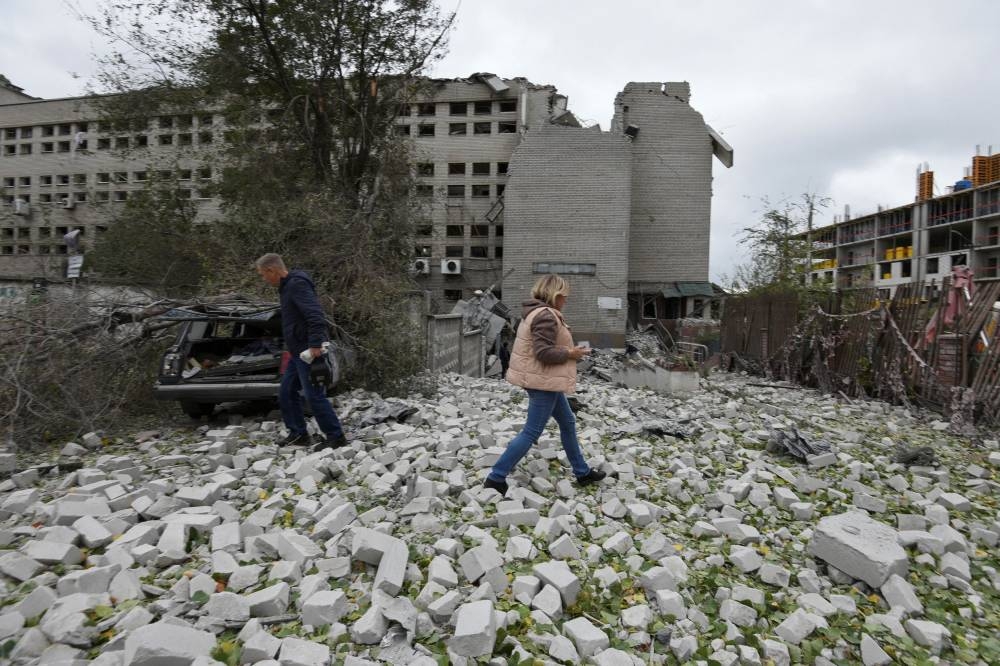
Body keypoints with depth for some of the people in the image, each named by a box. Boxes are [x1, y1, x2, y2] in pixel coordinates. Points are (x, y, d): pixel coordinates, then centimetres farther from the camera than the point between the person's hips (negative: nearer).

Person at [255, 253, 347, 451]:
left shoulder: (297, 284, -15)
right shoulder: (287, 286, 18)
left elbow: (315, 315, -27)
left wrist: (315, 343, -32)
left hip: (308, 352, -11)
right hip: (298, 351, 11)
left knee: (314, 395, -8)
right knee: (286, 393, 15)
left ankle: (336, 437, 1)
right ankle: (298, 434, 24)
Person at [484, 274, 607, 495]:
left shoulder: (540, 312, 12)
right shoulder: (546, 316, -21)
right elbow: (544, 352, -27)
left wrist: (568, 350, 10)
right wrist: (570, 353, -14)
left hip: (545, 380, 11)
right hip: (543, 381, -11)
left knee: (568, 423, 20)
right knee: (531, 433, -4)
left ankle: (582, 472, 33)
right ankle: (496, 478, 3)